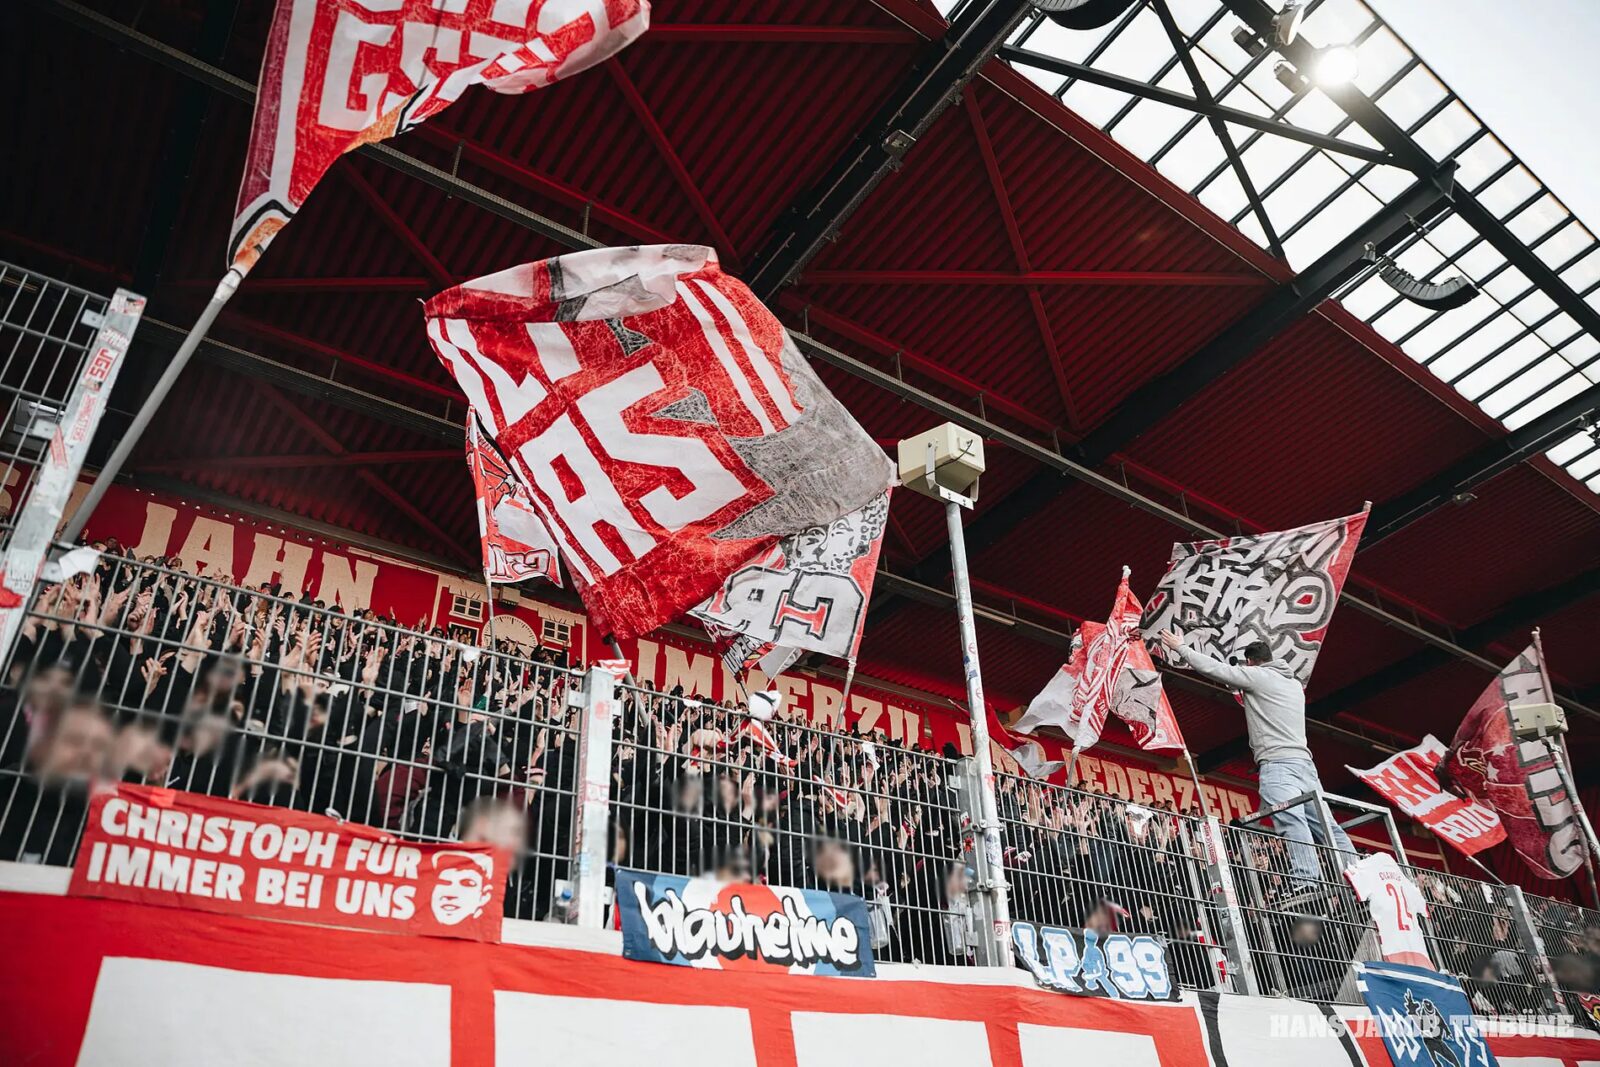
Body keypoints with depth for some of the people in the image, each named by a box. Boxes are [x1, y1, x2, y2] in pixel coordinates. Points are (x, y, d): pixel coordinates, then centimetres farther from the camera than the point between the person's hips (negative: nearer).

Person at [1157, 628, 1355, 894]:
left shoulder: (1255, 675, 5)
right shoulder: (1295, 684, 27)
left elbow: (1213, 668, 5)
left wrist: (1180, 648, 16)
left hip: (1277, 762, -8)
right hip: (1304, 761, 8)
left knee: (1291, 820, -23)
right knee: (1326, 825, 5)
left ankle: (1305, 882, -36)